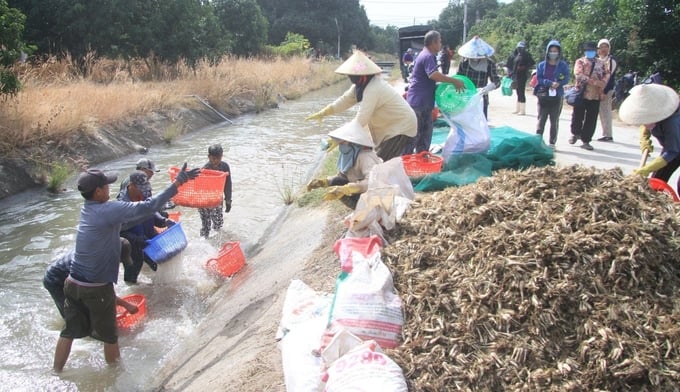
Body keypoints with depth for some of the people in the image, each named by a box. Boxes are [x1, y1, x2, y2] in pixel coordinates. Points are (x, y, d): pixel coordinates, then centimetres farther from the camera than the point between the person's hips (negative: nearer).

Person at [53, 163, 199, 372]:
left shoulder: (86, 209, 4)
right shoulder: (109, 210, -20)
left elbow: (130, 211, 12)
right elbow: (147, 207, -26)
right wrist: (177, 183, -23)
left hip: (73, 283, 7)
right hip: (97, 289, -7)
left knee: (70, 331, 20)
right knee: (109, 336, 13)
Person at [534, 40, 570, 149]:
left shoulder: (563, 65, 3)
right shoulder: (541, 65, 4)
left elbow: (566, 79, -3)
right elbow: (539, 79, -4)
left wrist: (558, 84, -22)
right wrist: (550, 83, -19)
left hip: (557, 96, 0)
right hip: (543, 95, 0)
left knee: (554, 120, 6)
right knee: (541, 119, 1)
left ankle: (552, 143, 12)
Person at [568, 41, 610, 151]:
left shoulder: (600, 63, 14)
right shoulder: (580, 61, 1)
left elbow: (607, 74, 11)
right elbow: (578, 74, -14)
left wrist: (602, 83, -10)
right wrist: (595, 82, -19)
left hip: (595, 96, 3)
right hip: (581, 94, -3)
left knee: (591, 119, 3)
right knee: (577, 116, 5)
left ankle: (586, 140, 12)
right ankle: (575, 133, 30)